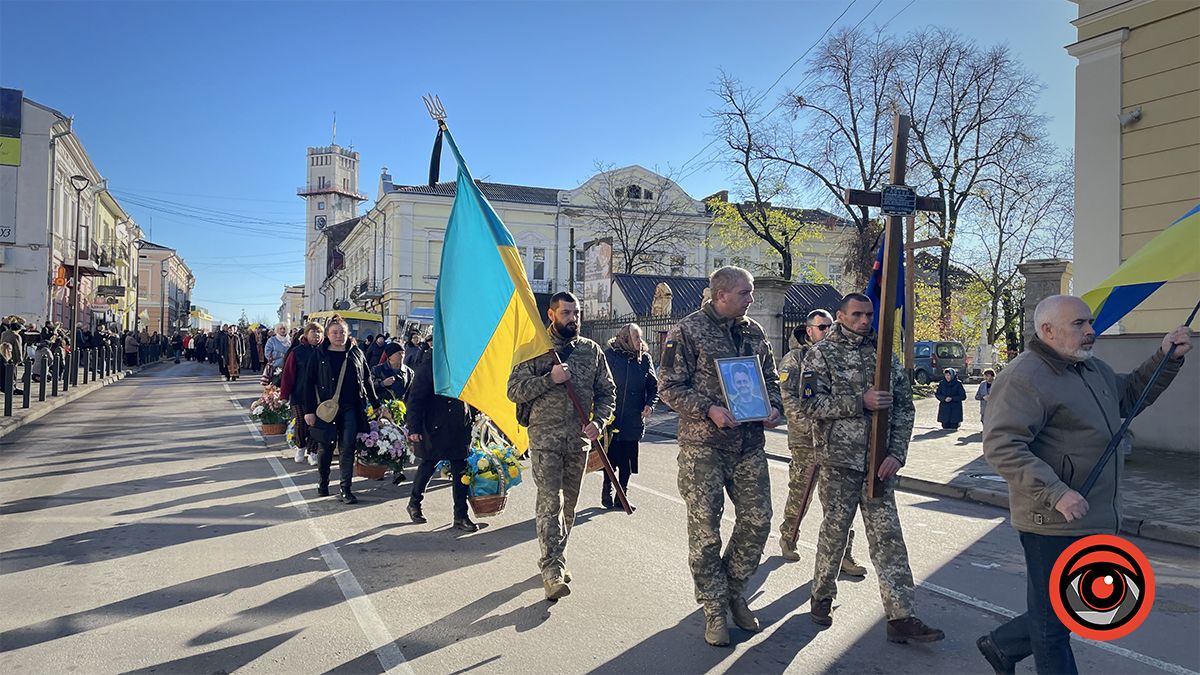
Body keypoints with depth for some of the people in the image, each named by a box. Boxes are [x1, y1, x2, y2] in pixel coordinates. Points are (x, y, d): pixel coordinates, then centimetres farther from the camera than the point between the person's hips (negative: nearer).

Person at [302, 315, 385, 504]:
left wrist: (377, 405, 13)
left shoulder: (356, 353, 8)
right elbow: (309, 383, 1)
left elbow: (367, 381, 13)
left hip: (350, 409, 1)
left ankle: (346, 489, 1)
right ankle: (323, 483, 29)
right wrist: (309, 410, -5)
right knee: (327, 447, 8)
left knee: (348, 448, -3)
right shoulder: (319, 355, 2)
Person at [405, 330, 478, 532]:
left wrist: (473, 417, 13)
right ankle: (414, 503, 32)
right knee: (427, 466, 9)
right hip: (434, 427, -5)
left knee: (460, 471, 4)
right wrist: (414, 428, -15)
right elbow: (416, 398, -10)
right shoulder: (429, 366, -7)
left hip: (459, 427, 5)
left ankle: (461, 516, 10)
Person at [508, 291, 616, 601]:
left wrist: (598, 421, -6)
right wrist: (550, 379, -17)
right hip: (545, 439, -4)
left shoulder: (591, 350, 8)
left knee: (568, 505, 12)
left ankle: (555, 560, 28)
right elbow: (514, 391, -5)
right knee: (550, 502, -12)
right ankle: (552, 571, -13)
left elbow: (607, 391, 11)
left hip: (579, 440, 4)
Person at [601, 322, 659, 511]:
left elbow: (653, 385, 10)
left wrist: (650, 404, -6)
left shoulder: (644, 358, 6)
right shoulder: (609, 355, -5)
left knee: (627, 462, 8)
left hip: (633, 421, 3)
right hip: (611, 418, -3)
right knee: (610, 458, 5)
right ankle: (607, 493, 22)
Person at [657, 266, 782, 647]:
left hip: (749, 445, 5)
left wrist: (775, 406, 0)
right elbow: (669, 387, -8)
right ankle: (715, 609, 15)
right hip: (703, 446, -5)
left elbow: (770, 378, 20)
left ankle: (734, 591, 28)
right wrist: (709, 409, -20)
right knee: (705, 530, 0)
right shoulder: (687, 331, -6)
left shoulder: (754, 332, 12)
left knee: (757, 521, 6)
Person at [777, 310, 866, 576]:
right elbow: (789, 399, -11)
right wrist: (809, 427, -21)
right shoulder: (794, 359, -2)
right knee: (799, 494, 6)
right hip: (805, 441, -4)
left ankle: (843, 554, 10)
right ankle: (788, 539, 28)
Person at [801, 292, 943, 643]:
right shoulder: (822, 354, -1)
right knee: (835, 531, 7)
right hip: (838, 461, -3)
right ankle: (822, 596, 28)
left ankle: (901, 618, 3)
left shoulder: (885, 355, 10)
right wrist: (860, 402, -19)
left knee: (887, 535, 1)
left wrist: (896, 453, -3)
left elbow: (904, 407, 9)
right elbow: (811, 404, -12)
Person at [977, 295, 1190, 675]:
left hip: (1096, 523, 10)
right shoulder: (1023, 378, -18)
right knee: (1054, 622, 5)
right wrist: (1056, 494, -31)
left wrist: (1167, 358, 14)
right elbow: (1000, 446, -26)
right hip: (1054, 525, -9)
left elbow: (1132, 394, 30)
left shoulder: (1094, 370, 12)